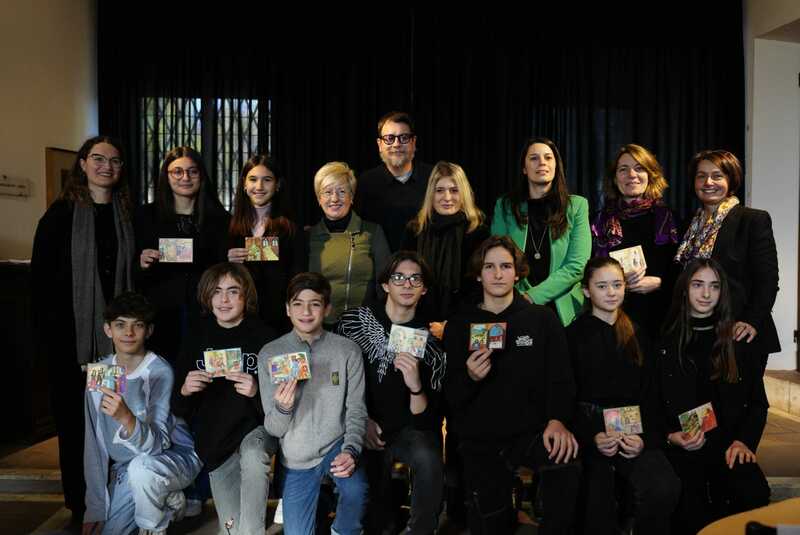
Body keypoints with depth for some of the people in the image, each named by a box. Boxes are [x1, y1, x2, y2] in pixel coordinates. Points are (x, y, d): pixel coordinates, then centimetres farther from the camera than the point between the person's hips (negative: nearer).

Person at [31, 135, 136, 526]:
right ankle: (80, 505, 19)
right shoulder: (61, 214, 0)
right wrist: (45, 330, -10)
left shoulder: (127, 215, 11)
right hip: (72, 335, -2)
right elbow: (41, 274, -4)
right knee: (74, 420, 6)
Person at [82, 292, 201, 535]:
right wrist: (95, 508, 0)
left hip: (174, 457, -6)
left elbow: (157, 444, -29)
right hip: (125, 468, 6)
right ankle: (168, 501, 23)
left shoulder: (159, 372, -20)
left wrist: (126, 418, -49)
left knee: (141, 467, -36)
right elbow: (94, 444, 1)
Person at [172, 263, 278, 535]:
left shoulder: (264, 336, -9)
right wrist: (184, 391, -19)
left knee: (252, 458, -36)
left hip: (256, 426, -3)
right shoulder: (197, 336, -1)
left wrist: (256, 392, -28)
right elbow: (179, 408, 3)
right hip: (214, 436, 3)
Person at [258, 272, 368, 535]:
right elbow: (273, 429, -7)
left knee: (356, 490, -29)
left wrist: (351, 450, -23)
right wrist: (282, 408, -31)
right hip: (296, 459, 1)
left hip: (336, 444, -1)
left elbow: (356, 411, -5)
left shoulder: (348, 351, -10)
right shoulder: (269, 354, -9)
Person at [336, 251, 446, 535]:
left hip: (409, 429, 0)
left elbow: (425, 418, -9)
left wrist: (416, 385, -30)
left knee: (427, 458, -31)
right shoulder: (354, 320, -3)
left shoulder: (430, 341, -5)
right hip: (362, 428, 0)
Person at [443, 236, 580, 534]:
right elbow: (451, 396, 1)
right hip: (480, 441, 1)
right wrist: (470, 378, -20)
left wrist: (558, 419, -21)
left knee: (567, 462, -31)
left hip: (532, 431, -1)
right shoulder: (459, 326, 3)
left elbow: (560, 378, -3)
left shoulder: (542, 319, 2)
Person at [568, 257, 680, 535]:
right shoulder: (573, 335, 5)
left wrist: (646, 437, -6)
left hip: (634, 431, 3)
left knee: (664, 489, -25)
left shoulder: (637, 335, 17)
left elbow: (650, 394, 11)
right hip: (589, 432, -3)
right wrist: (593, 436, -13)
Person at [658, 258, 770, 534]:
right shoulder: (666, 343, 7)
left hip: (727, 446, 2)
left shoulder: (738, 340, 11)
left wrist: (744, 441, -3)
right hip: (680, 449, -1)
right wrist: (671, 436, -6)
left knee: (754, 495, -29)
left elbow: (758, 403, 13)